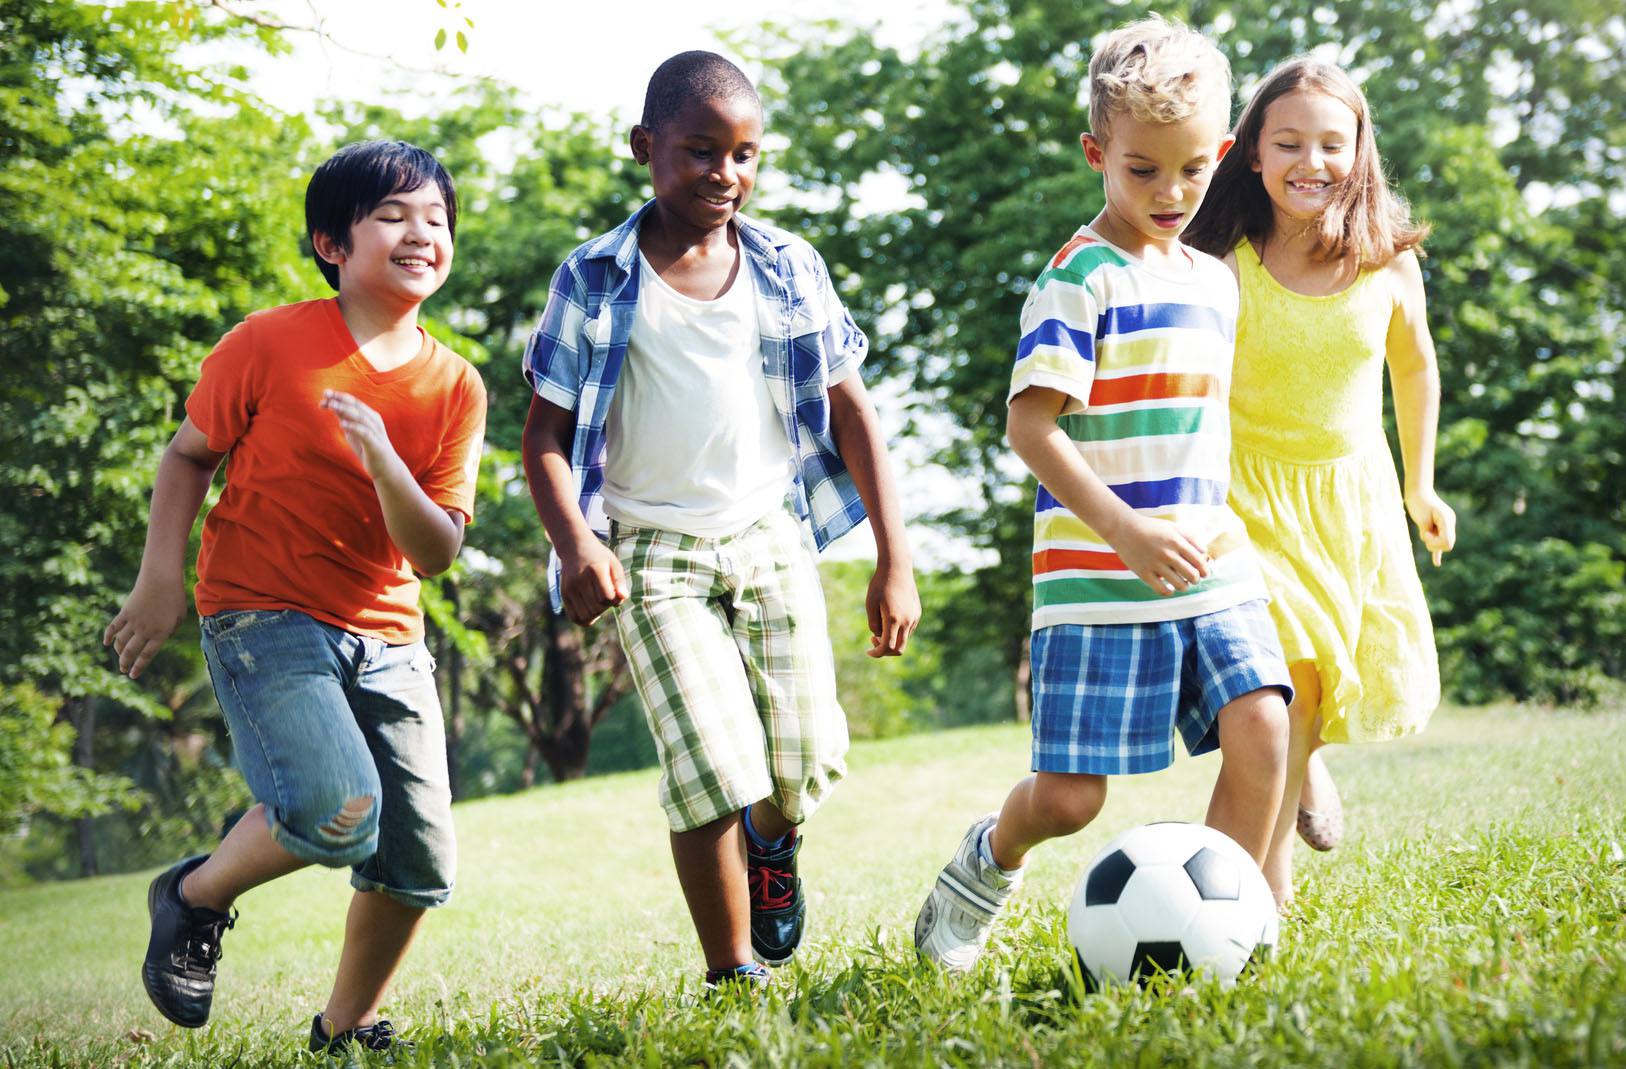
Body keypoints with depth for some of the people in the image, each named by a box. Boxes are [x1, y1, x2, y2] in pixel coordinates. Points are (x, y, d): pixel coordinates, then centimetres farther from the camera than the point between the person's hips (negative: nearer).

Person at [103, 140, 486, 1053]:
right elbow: (189, 456, 3)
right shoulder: (269, 344, -8)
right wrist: (162, 582, -6)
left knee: (422, 863, 3)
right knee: (339, 812, -27)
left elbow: (436, 551, -5)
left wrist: (383, 462, -23)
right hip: (265, 619, -5)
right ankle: (195, 897, 3)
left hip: (389, 641, 5)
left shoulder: (455, 387, -1)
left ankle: (346, 1029, 28)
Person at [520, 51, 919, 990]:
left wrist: (895, 560, 3)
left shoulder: (790, 268, 3)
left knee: (806, 759, 0)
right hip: (656, 554, -3)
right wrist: (576, 544, -21)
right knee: (715, 769, -14)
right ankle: (734, 979, 3)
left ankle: (774, 844, 39)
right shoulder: (596, 283, -4)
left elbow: (850, 410, 7)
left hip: (772, 536, 3)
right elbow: (548, 431, -3)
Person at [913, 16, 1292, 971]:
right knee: (1069, 797, -4)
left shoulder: (1215, 283, 13)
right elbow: (1031, 425, -16)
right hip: (1098, 581, -6)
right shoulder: (1080, 277, -9)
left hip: (1210, 569, 6)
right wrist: (1127, 533, -24)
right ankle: (990, 859, 30)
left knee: (1260, 726, -15)